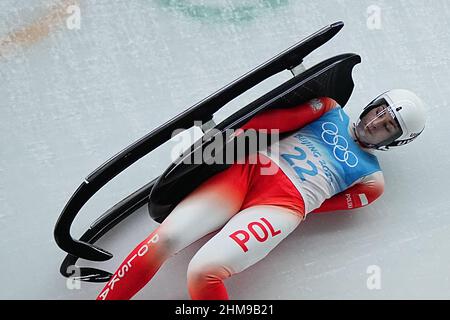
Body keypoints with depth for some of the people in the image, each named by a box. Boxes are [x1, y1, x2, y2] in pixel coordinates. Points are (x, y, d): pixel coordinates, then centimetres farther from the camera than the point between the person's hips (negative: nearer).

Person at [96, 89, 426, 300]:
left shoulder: (371, 179, 16)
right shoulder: (331, 110, 22)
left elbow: (320, 203, 8)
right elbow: (282, 118, 7)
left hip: (284, 203, -3)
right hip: (249, 169, 3)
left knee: (204, 271, -27)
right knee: (166, 238, -16)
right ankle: (107, 295, -3)